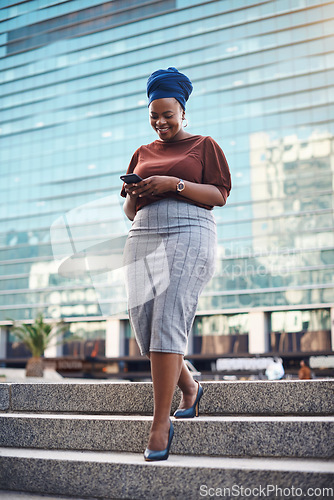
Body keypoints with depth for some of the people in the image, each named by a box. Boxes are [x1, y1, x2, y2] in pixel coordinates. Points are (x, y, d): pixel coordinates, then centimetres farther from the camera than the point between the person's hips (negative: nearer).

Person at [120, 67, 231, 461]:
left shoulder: (204, 145, 12)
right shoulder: (142, 153, 24)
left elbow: (219, 195, 0)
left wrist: (174, 184, -11)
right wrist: (133, 196, -1)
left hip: (189, 235, -5)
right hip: (144, 237, 5)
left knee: (168, 322, -16)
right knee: (143, 322, -5)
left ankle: (160, 425, -11)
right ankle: (189, 388, 20)